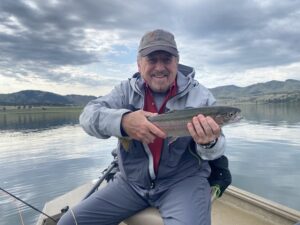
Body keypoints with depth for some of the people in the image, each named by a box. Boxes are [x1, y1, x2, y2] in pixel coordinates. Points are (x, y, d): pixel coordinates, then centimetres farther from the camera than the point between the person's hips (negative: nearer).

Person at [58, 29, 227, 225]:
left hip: (184, 181, -2)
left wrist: (208, 143, -29)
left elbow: (216, 148, -5)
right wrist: (122, 121, -34)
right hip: (131, 182, 3)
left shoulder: (200, 95, -6)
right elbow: (89, 115, -13)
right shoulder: (127, 90, 0)